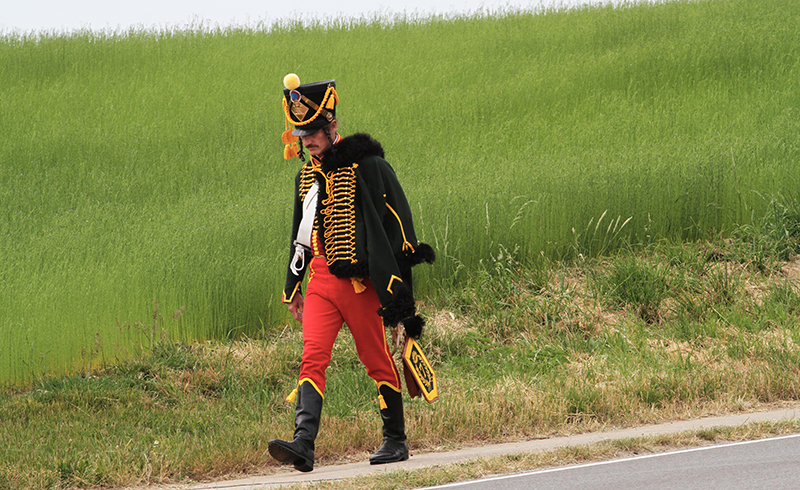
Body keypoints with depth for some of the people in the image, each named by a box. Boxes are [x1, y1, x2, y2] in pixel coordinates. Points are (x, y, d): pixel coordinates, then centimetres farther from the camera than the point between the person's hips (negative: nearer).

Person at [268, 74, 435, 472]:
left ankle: (396, 440, 15)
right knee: (313, 355, -10)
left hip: (359, 280, -5)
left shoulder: (366, 166, -7)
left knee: (377, 360, 2)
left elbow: (396, 222, -6)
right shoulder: (306, 175, 14)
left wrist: (397, 284, -10)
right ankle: (303, 445, -21)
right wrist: (292, 288, 25)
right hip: (321, 279, 5)